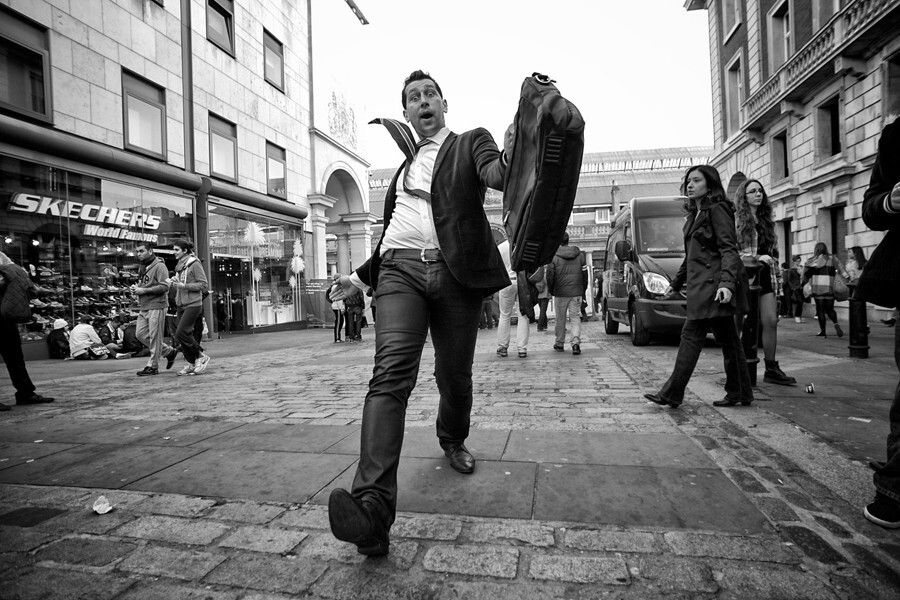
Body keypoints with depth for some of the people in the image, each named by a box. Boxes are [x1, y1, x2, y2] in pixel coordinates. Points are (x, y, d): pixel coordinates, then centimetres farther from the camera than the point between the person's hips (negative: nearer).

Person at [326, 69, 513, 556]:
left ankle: (453, 441, 41)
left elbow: (495, 176, -9)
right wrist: (363, 275, 29)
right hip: (400, 268, 2)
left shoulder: (470, 142, 14)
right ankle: (373, 507, -27)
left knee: (454, 376, 7)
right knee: (390, 374, -19)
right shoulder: (405, 163, 26)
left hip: (455, 272, -2)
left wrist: (508, 158, -33)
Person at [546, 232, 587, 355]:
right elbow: (585, 274, 9)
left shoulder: (553, 256, -6)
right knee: (575, 318, 5)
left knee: (560, 319, 10)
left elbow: (550, 275, -5)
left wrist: (551, 290, 9)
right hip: (576, 293, 2)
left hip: (560, 293, -2)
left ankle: (560, 344, 19)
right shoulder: (580, 255, 6)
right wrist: (583, 289, 17)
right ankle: (576, 342, -12)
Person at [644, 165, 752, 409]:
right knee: (727, 339, 11)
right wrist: (676, 283, 29)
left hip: (712, 285, -9)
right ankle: (740, 393, 18)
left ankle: (672, 393, -7)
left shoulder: (717, 210, -5)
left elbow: (729, 250, -14)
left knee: (692, 335, -10)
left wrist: (727, 282, -25)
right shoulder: (694, 215, 22)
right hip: (702, 285, 9)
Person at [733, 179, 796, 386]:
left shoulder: (766, 220, 19)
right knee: (738, 324, -3)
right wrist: (756, 258, -15)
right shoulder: (735, 219, -2)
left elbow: (771, 253, 25)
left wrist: (777, 276, 21)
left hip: (765, 276, 6)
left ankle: (771, 369, 6)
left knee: (771, 322, -1)